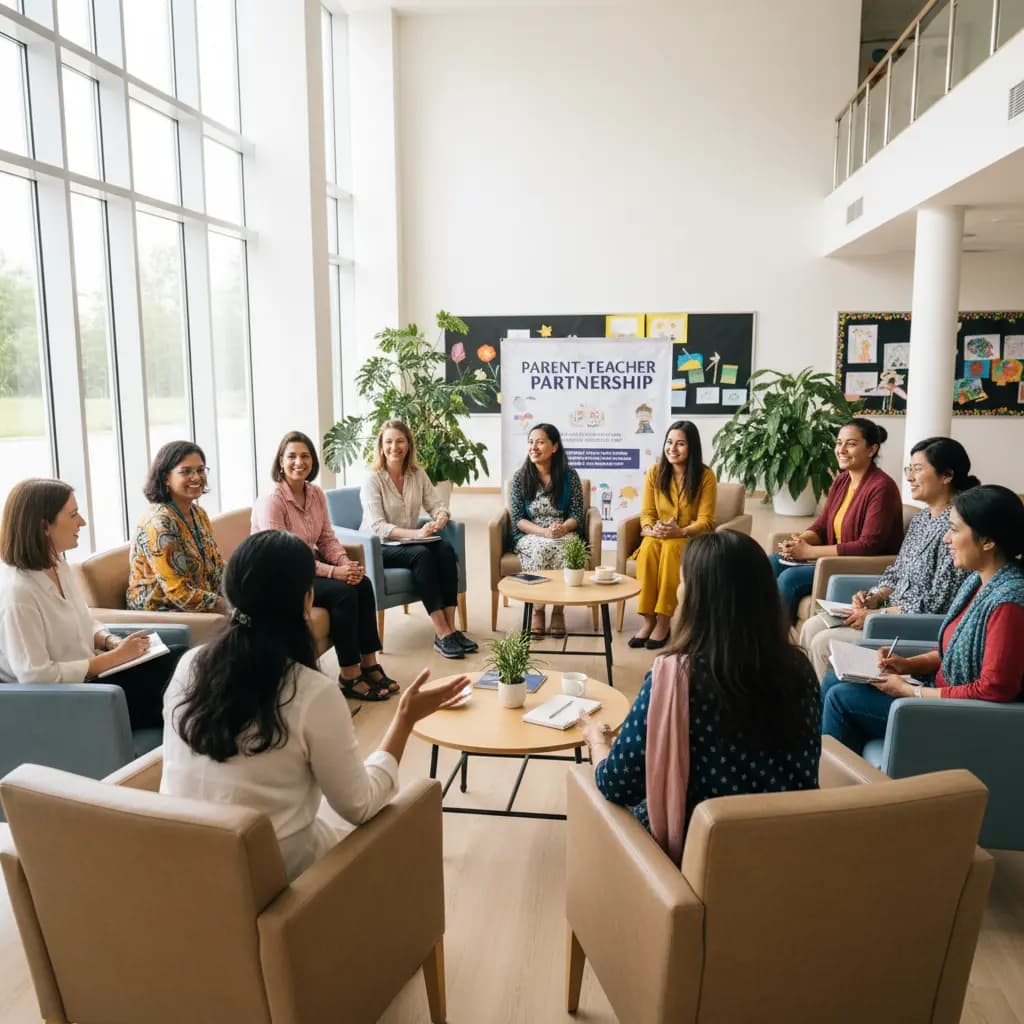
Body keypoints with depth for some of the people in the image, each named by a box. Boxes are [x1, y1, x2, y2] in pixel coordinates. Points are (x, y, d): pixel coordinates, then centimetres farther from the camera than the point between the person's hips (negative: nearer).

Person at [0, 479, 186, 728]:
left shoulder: (59, 566, 3)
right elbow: (36, 677, -26)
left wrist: (113, 642, -7)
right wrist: (115, 656, -21)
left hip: (89, 672, 8)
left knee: (179, 657, -7)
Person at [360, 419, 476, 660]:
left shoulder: (418, 473, 7)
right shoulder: (372, 480, -11)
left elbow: (436, 504, 4)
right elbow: (377, 527, -20)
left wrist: (441, 516, -22)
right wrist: (415, 533, -34)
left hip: (410, 541, 5)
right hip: (379, 548, -5)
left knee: (446, 550, -25)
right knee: (422, 554, -33)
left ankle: (451, 628, -26)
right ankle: (442, 634, -34)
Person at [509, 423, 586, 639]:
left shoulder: (570, 475, 2)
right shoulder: (520, 476, 2)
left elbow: (577, 515, 1)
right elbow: (517, 518, -3)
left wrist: (562, 528, -21)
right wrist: (544, 532, -18)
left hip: (564, 534, 0)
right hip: (531, 536, 0)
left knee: (566, 551, -35)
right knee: (540, 549, -35)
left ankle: (558, 610, -19)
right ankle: (538, 610, -20)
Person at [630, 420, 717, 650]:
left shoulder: (705, 476, -6)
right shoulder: (655, 472, 2)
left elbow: (705, 520, -9)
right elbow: (646, 512, 1)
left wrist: (681, 532, -27)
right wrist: (650, 529, -22)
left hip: (692, 539, -2)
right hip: (658, 537, 2)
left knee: (671, 547, -36)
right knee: (648, 546, -33)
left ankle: (663, 622, -30)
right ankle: (648, 620, -28)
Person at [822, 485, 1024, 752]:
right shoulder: (978, 580, 2)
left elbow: (994, 689, -27)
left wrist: (911, 691, -19)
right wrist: (909, 665, -2)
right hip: (942, 689, 9)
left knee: (841, 698, -9)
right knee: (834, 680, 8)